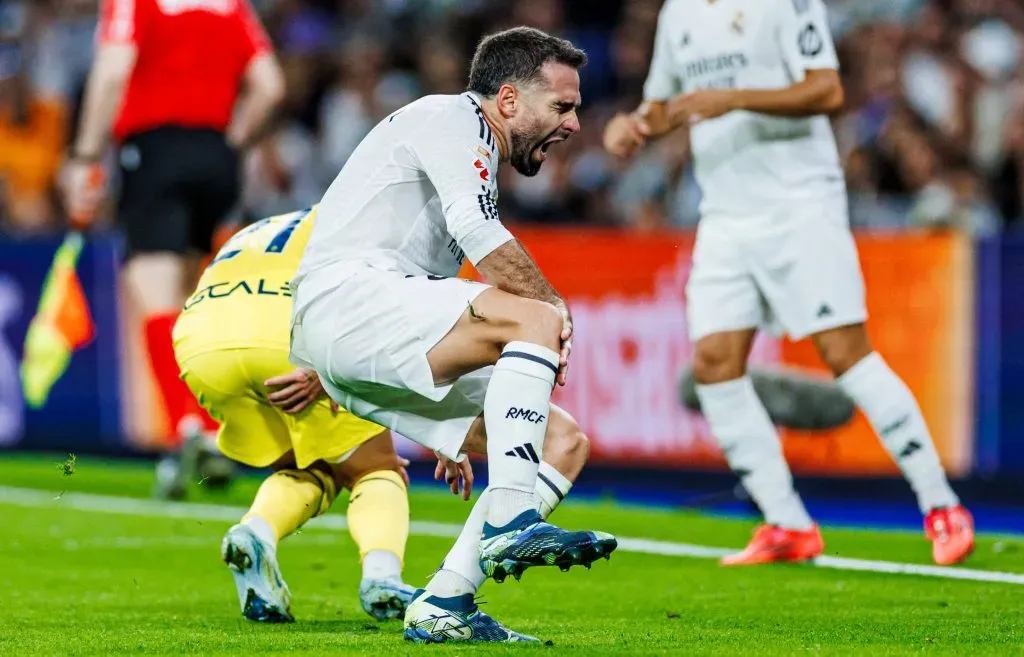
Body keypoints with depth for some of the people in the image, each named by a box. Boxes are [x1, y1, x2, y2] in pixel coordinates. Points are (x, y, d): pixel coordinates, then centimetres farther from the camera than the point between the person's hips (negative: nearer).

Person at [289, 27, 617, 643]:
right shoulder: (451, 117, -1)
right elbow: (481, 236, -19)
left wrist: (450, 433, 36)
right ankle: (509, 524, -35)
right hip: (347, 294, -10)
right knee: (536, 320, -27)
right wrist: (555, 306, -10)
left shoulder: (471, 154, 29)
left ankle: (444, 604, -6)